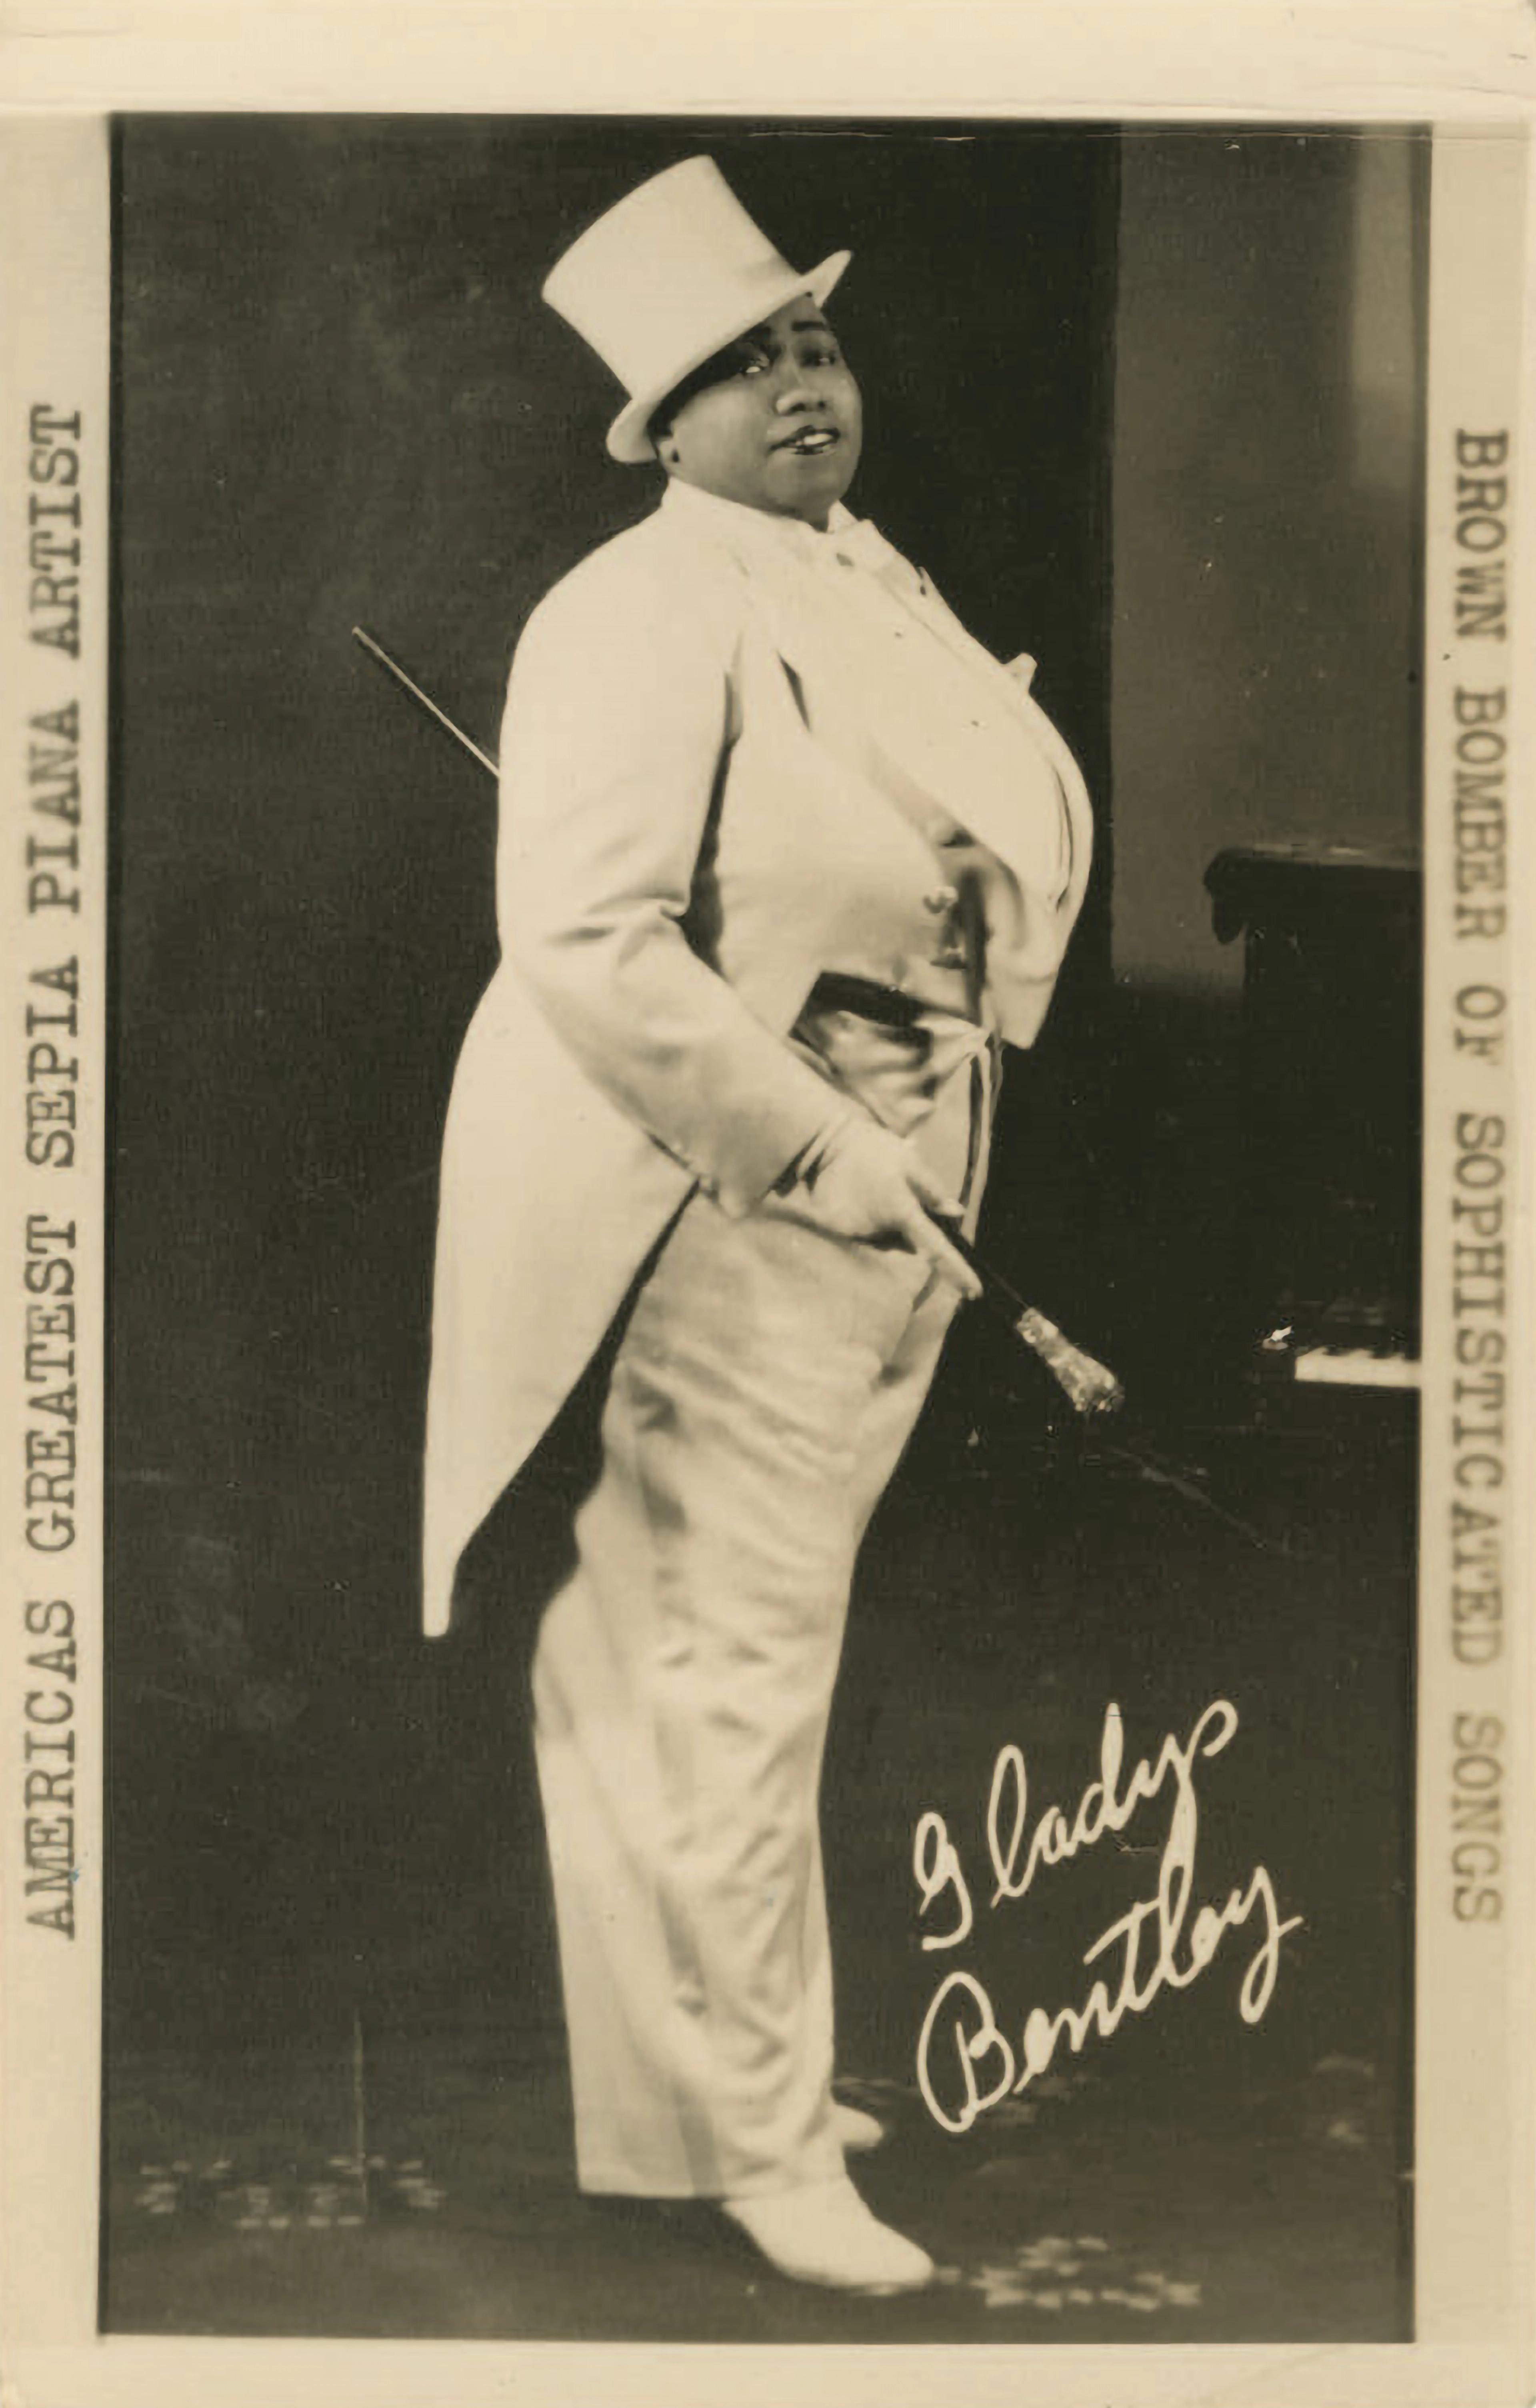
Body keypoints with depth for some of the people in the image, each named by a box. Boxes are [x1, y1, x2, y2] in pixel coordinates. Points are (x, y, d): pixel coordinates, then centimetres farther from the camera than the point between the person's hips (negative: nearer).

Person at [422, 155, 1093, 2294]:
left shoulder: (867, 580, 14)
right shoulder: (647, 616, -16)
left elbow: (989, 838, 25)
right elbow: (588, 940, -26)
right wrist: (809, 1143, -23)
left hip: (892, 1179, 10)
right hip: (722, 1191, -9)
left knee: (763, 1638, 19)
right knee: (731, 1661, -3)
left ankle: (739, 2057, 34)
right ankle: (746, 2137, 10)